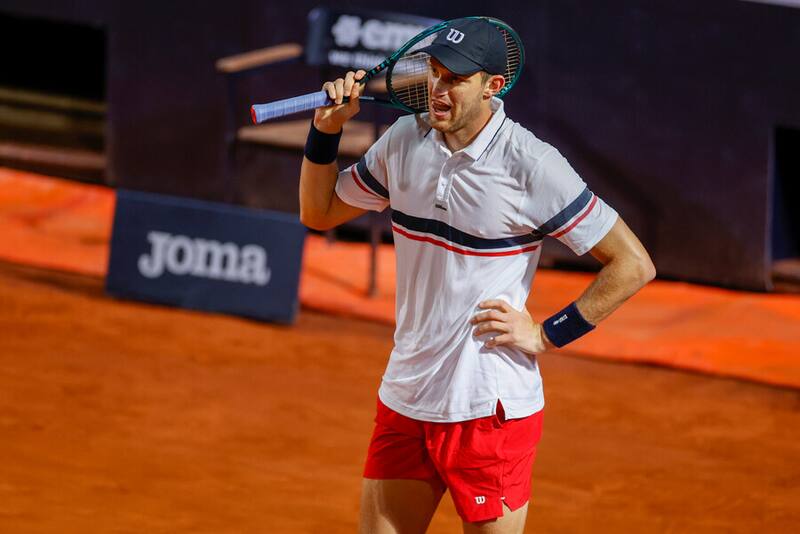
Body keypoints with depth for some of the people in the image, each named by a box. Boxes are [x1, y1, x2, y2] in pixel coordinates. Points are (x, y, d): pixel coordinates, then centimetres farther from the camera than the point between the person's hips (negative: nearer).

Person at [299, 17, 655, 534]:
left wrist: (547, 334, -11)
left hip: (489, 409, -6)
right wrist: (326, 129, 3)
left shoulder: (532, 166, -14)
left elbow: (634, 265, -11)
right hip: (405, 396, 6)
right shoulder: (405, 139, 3)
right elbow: (319, 212, 18)